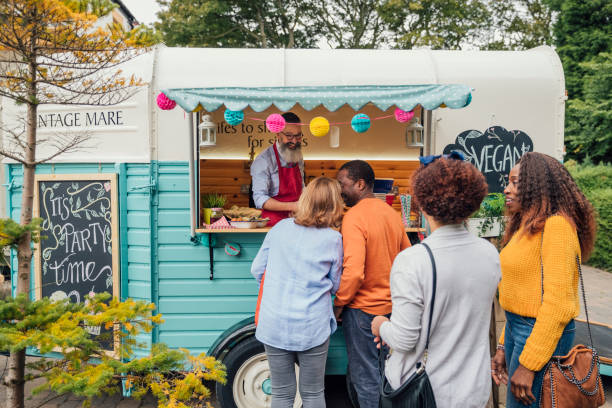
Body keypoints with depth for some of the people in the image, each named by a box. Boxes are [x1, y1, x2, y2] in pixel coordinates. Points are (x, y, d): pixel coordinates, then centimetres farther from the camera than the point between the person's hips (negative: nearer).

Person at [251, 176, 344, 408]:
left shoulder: (279, 228, 1)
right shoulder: (333, 239, -5)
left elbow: (257, 271, 7)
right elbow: (335, 285, 4)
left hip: (274, 325, 2)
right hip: (313, 327, -2)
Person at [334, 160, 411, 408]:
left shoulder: (354, 218, -20)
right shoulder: (392, 213, 6)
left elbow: (354, 272, -27)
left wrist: (338, 304, -13)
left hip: (363, 308, -8)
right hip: (391, 305, 8)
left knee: (365, 378, 7)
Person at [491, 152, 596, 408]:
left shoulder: (556, 226, -17)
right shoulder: (526, 226, 11)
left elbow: (557, 303, -21)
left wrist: (528, 364, -20)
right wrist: (504, 346, 15)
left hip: (542, 334, -9)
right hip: (516, 327, 9)